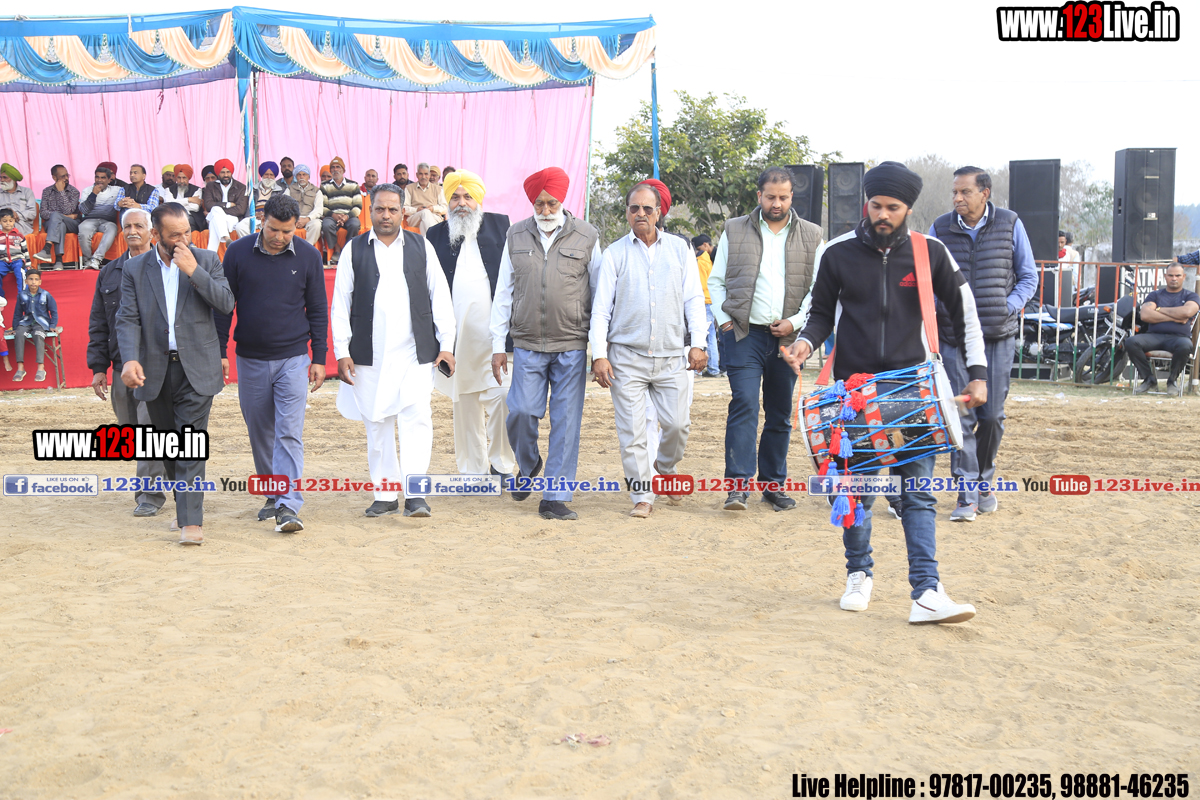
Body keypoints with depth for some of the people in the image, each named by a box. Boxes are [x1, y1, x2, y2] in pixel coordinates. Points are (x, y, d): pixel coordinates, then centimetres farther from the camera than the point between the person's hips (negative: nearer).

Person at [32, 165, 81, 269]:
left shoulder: (74, 192, 2)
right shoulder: (47, 191, 10)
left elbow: (67, 211, -12)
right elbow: (43, 212, -1)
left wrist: (61, 191, -12)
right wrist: (67, 216, -12)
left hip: (72, 225, -1)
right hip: (51, 225, 1)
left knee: (55, 216, -33)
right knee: (61, 225, -36)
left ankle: (47, 250, -47)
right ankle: (59, 260, -49)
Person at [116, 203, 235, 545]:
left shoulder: (206, 260, 3)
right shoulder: (135, 269, 5)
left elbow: (226, 303, -7)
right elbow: (128, 319, -3)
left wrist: (193, 271, -16)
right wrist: (130, 359, -19)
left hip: (196, 368, -2)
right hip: (155, 370, 3)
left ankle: (191, 520, -10)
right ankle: (186, 504, 31)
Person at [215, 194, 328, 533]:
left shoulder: (308, 256, -2)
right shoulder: (237, 252, -2)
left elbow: (318, 310, 5)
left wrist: (319, 358, 2)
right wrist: (219, 352, 2)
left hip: (293, 359, -2)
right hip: (250, 360, 2)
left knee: (289, 434, -10)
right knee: (260, 434, 11)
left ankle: (288, 507, -13)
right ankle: (272, 496, 27)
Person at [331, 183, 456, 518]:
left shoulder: (421, 247, 9)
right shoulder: (354, 249, 8)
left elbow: (440, 297, 10)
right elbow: (340, 303, 6)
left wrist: (446, 343, 3)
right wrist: (341, 351, 0)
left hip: (415, 352, -1)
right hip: (369, 354, 1)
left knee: (417, 419, -11)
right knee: (377, 424, 6)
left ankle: (416, 493, -10)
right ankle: (385, 494, 16)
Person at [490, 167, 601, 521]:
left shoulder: (586, 237, 3)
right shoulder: (516, 236, 8)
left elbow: (599, 292, 9)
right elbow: (503, 292, 11)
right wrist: (498, 345, 7)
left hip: (572, 346, -1)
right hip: (527, 344, 1)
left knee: (566, 420, -1)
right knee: (521, 412, -6)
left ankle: (555, 498, 6)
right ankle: (528, 466, 25)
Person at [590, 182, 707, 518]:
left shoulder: (679, 249, 10)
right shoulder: (615, 254, 5)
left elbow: (693, 298, 9)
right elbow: (601, 307, 3)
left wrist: (698, 343, -3)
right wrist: (599, 355, -6)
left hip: (670, 357, 1)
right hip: (626, 356, -1)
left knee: (677, 424, -2)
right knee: (631, 430, -3)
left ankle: (665, 469, 29)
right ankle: (642, 496, 8)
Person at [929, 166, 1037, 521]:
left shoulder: (1009, 225, 2)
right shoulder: (940, 228, 3)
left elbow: (1028, 277, 7)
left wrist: (1007, 308, -8)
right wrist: (937, 307, -9)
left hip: (998, 335, 0)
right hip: (954, 336, 0)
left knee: (992, 415, 3)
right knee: (961, 416, -4)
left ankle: (984, 481, 24)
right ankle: (967, 495, 1)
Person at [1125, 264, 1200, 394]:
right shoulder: (1155, 295, 19)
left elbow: (1187, 312, -9)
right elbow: (1145, 315, -1)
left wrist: (1160, 310, 2)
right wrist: (1174, 317, -4)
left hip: (1178, 337, -2)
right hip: (1154, 336, 2)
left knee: (1185, 346, -40)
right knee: (1130, 342, -29)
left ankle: (1172, 380, -11)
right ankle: (1149, 379, -10)